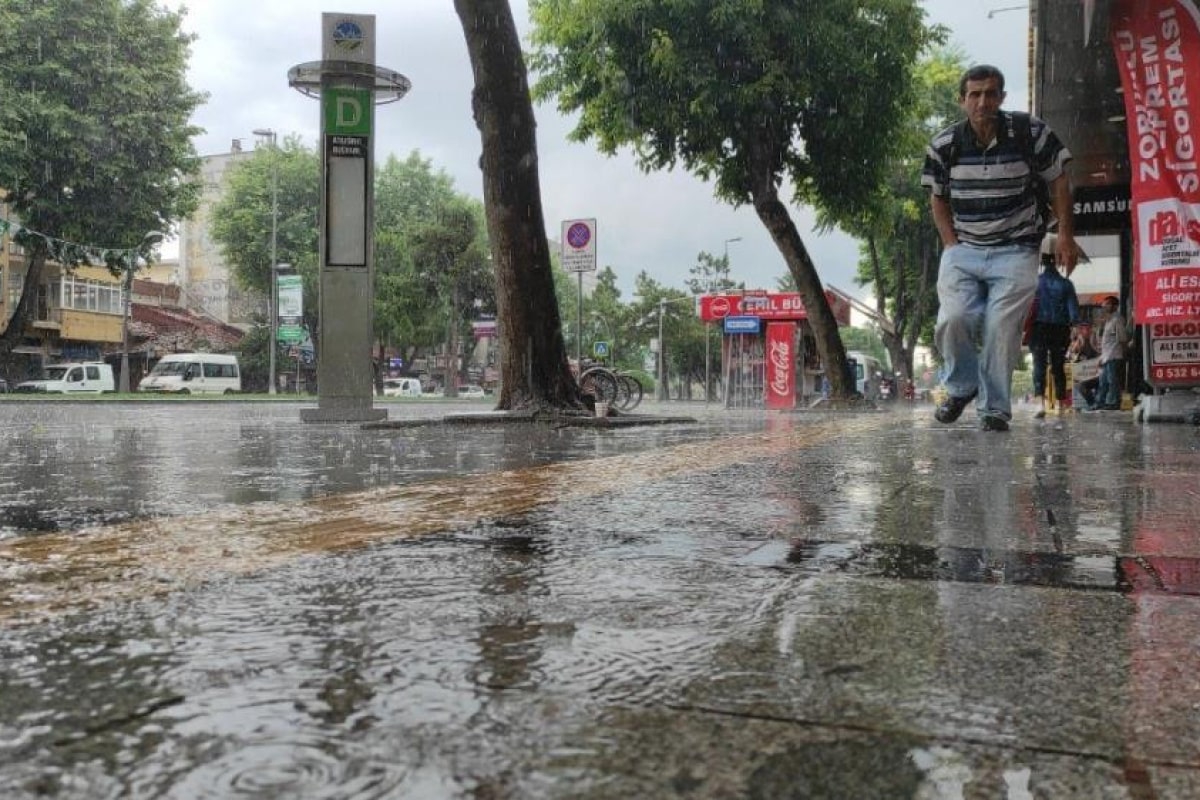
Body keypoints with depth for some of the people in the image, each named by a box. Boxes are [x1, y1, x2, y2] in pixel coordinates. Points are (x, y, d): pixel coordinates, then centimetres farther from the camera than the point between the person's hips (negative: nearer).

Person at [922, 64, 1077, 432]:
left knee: (1002, 327, -12)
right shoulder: (944, 145, -1)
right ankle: (961, 388, 9)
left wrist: (1065, 234, -1)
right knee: (953, 319, -17)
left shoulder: (1031, 132, -5)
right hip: (963, 250, 1)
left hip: (1015, 250, -1)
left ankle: (995, 407, 2)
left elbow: (1057, 182, 6)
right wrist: (951, 244, 0)